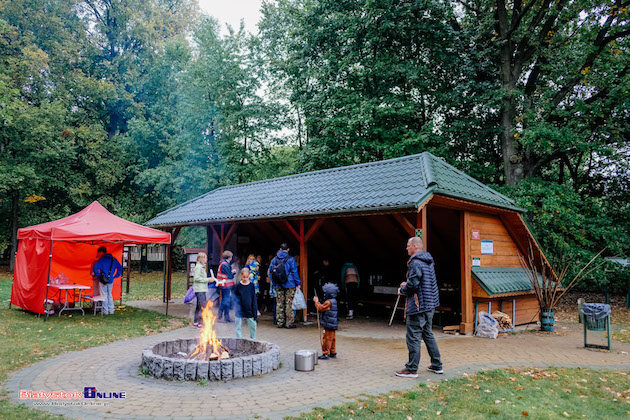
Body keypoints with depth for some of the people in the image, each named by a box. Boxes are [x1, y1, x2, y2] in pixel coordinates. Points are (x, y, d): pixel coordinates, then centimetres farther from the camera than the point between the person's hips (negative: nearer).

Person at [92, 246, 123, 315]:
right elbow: (120, 267, 13)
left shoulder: (102, 259, -9)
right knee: (109, 295, 16)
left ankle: (105, 311, 4)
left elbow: (96, 268, -21)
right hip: (111, 280, 6)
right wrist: (115, 276, 14)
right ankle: (111, 310, 17)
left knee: (104, 295, 2)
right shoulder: (113, 259, 9)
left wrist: (98, 275, -8)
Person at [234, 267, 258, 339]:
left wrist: (255, 312, -1)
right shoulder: (238, 286, -4)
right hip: (240, 310, 0)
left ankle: (253, 339, 23)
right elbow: (235, 296, 5)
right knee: (238, 325, 6)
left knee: (252, 324, 4)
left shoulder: (251, 285, -2)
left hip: (249, 309, 1)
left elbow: (254, 300, 1)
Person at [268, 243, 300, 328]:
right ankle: (289, 323, 2)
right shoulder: (290, 259, -7)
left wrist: (274, 283, 18)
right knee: (289, 304, 1)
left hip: (278, 285, 4)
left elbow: (270, 272, 10)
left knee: (279, 304, 9)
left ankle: (280, 322, 13)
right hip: (289, 285, -4)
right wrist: (298, 283, 1)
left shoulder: (274, 259, 6)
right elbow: (294, 272, -7)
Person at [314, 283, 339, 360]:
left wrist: (316, 301, -2)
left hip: (329, 325, -10)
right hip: (333, 324, 10)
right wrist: (317, 302, 15)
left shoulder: (328, 302, -19)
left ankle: (326, 354, 1)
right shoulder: (334, 301, 12)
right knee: (332, 339, 17)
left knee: (327, 339, -3)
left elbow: (320, 308, -14)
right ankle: (333, 352, 25)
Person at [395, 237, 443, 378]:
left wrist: (402, 290, -6)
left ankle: (412, 369, 4)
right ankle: (437, 365, 25)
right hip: (430, 304, 10)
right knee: (428, 334, 19)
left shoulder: (415, 262, -16)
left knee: (413, 337, -2)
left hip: (417, 306, -10)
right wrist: (408, 284, 17)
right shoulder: (428, 261, 14)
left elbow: (413, 283, -24)